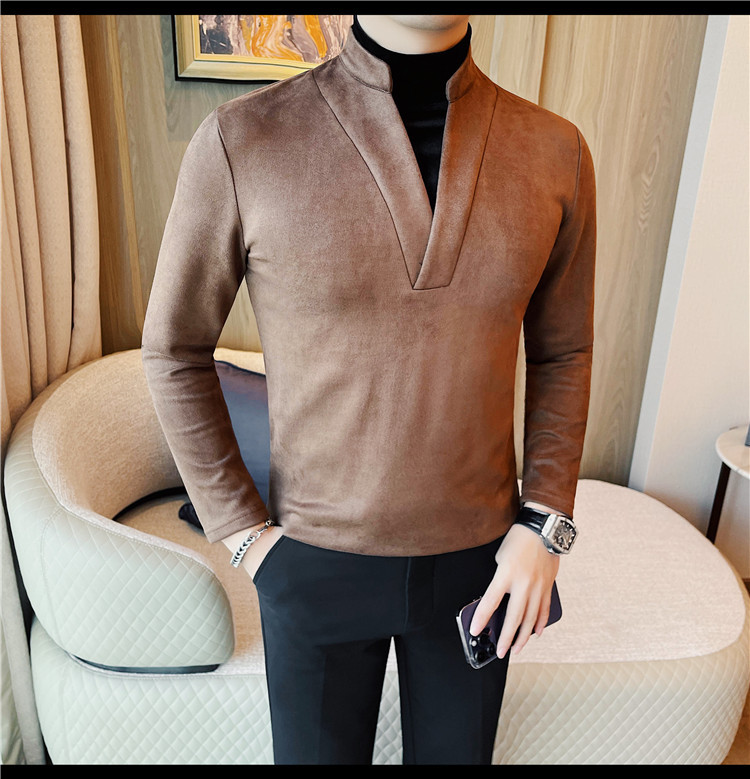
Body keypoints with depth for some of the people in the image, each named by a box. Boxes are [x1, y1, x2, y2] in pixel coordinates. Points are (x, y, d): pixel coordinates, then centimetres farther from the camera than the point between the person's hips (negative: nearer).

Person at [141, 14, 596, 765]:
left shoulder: (556, 152, -7)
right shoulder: (240, 141, -14)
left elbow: (563, 352, 4)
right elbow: (173, 349, -4)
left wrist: (546, 522, -4)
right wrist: (239, 528, -5)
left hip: (477, 555, 3)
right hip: (315, 561, -1)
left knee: (455, 750, 25)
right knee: (318, 749, 22)